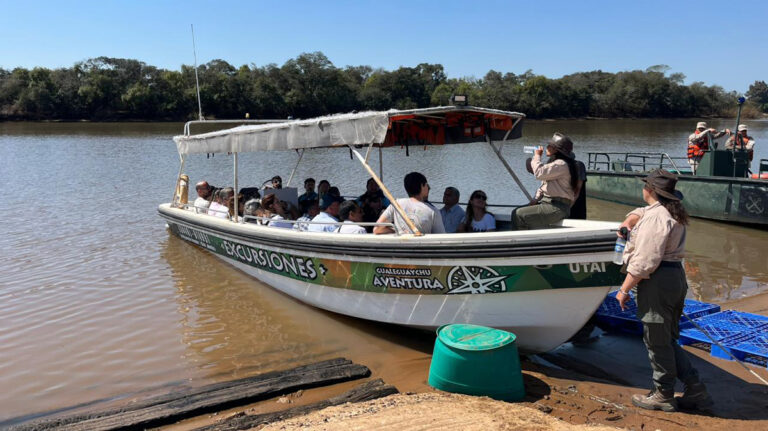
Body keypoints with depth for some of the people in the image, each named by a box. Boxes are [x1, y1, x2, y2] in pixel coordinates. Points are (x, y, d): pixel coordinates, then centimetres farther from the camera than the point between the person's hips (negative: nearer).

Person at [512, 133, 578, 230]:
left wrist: (537, 156, -6)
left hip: (558, 208, -10)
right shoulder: (554, 163, 21)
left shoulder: (562, 164, -14)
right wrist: (535, 200, 5)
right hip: (547, 202, 10)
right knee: (516, 212, 1)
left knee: (520, 215, -21)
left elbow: (539, 173, -24)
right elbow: (543, 185, 22)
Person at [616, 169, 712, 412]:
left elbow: (645, 262, -23)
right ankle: (695, 390, 21)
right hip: (676, 276, 10)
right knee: (667, 340, 19)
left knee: (657, 341, 4)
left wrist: (624, 289, -16)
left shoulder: (656, 217, -19)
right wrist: (629, 221, 12)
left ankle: (663, 395, 17)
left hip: (657, 282, -10)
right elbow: (641, 212, 33)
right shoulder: (671, 212, 13)